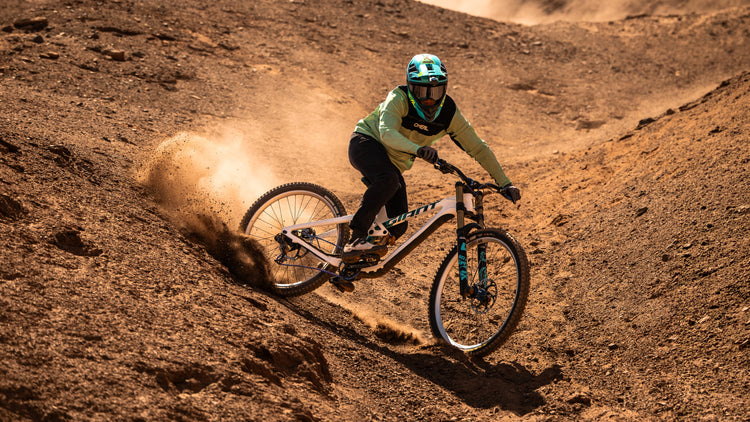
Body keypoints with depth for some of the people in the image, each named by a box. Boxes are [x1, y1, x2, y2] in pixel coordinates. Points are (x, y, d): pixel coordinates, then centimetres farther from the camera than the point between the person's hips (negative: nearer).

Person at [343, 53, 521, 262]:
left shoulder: (449, 114, -13)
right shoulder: (399, 98, -25)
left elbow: (478, 148, -9)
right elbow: (387, 133, -41)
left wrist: (505, 183, -14)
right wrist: (418, 149, -58)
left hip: (393, 163, 5)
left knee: (397, 227, -6)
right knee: (388, 180, -38)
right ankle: (356, 240, -36)